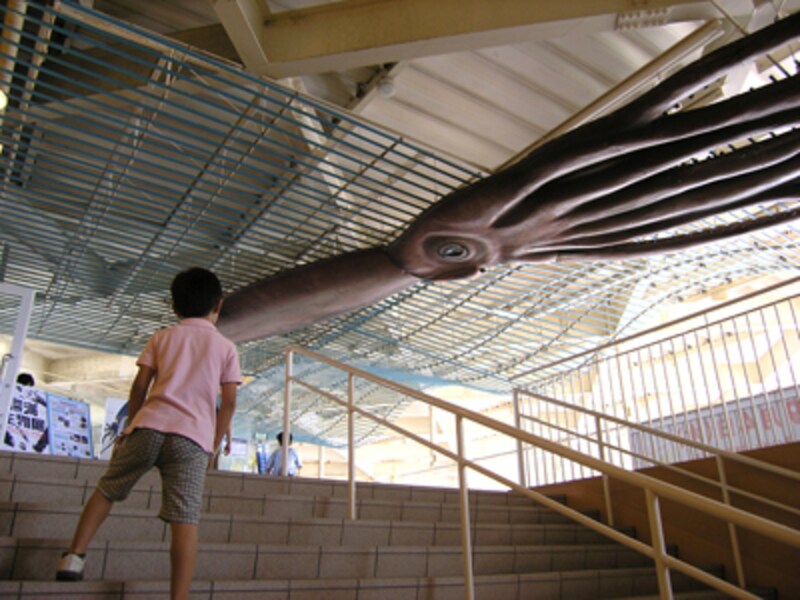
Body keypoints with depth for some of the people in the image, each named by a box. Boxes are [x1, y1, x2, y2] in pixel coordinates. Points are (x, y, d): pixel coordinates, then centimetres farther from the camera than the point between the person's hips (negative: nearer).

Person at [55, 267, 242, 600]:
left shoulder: (161, 337, 16)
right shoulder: (226, 347, 13)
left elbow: (140, 385, 9)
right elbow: (229, 401, 7)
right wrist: (213, 444, 15)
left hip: (149, 425, 2)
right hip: (193, 436, -1)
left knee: (107, 489, 23)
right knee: (185, 519, -4)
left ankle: (74, 556, 18)